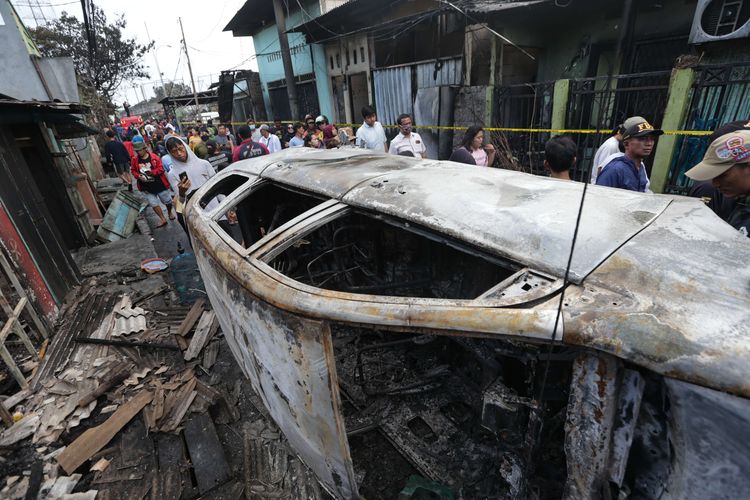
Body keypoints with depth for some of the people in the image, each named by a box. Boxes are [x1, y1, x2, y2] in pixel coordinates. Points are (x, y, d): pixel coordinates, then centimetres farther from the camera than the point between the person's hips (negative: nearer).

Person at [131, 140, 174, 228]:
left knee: (167, 201, 13)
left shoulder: (154, 157, -12)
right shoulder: (135, 160, -2)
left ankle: (170, 213, 42)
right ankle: (163, 219, 15)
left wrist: (152, 172, -24)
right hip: (146, 187, 2)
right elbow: (133, 171, 8)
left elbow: (161, 169, -11)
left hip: (159, 184, -2)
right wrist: (138, 176, -11)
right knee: (154, 204, 3)